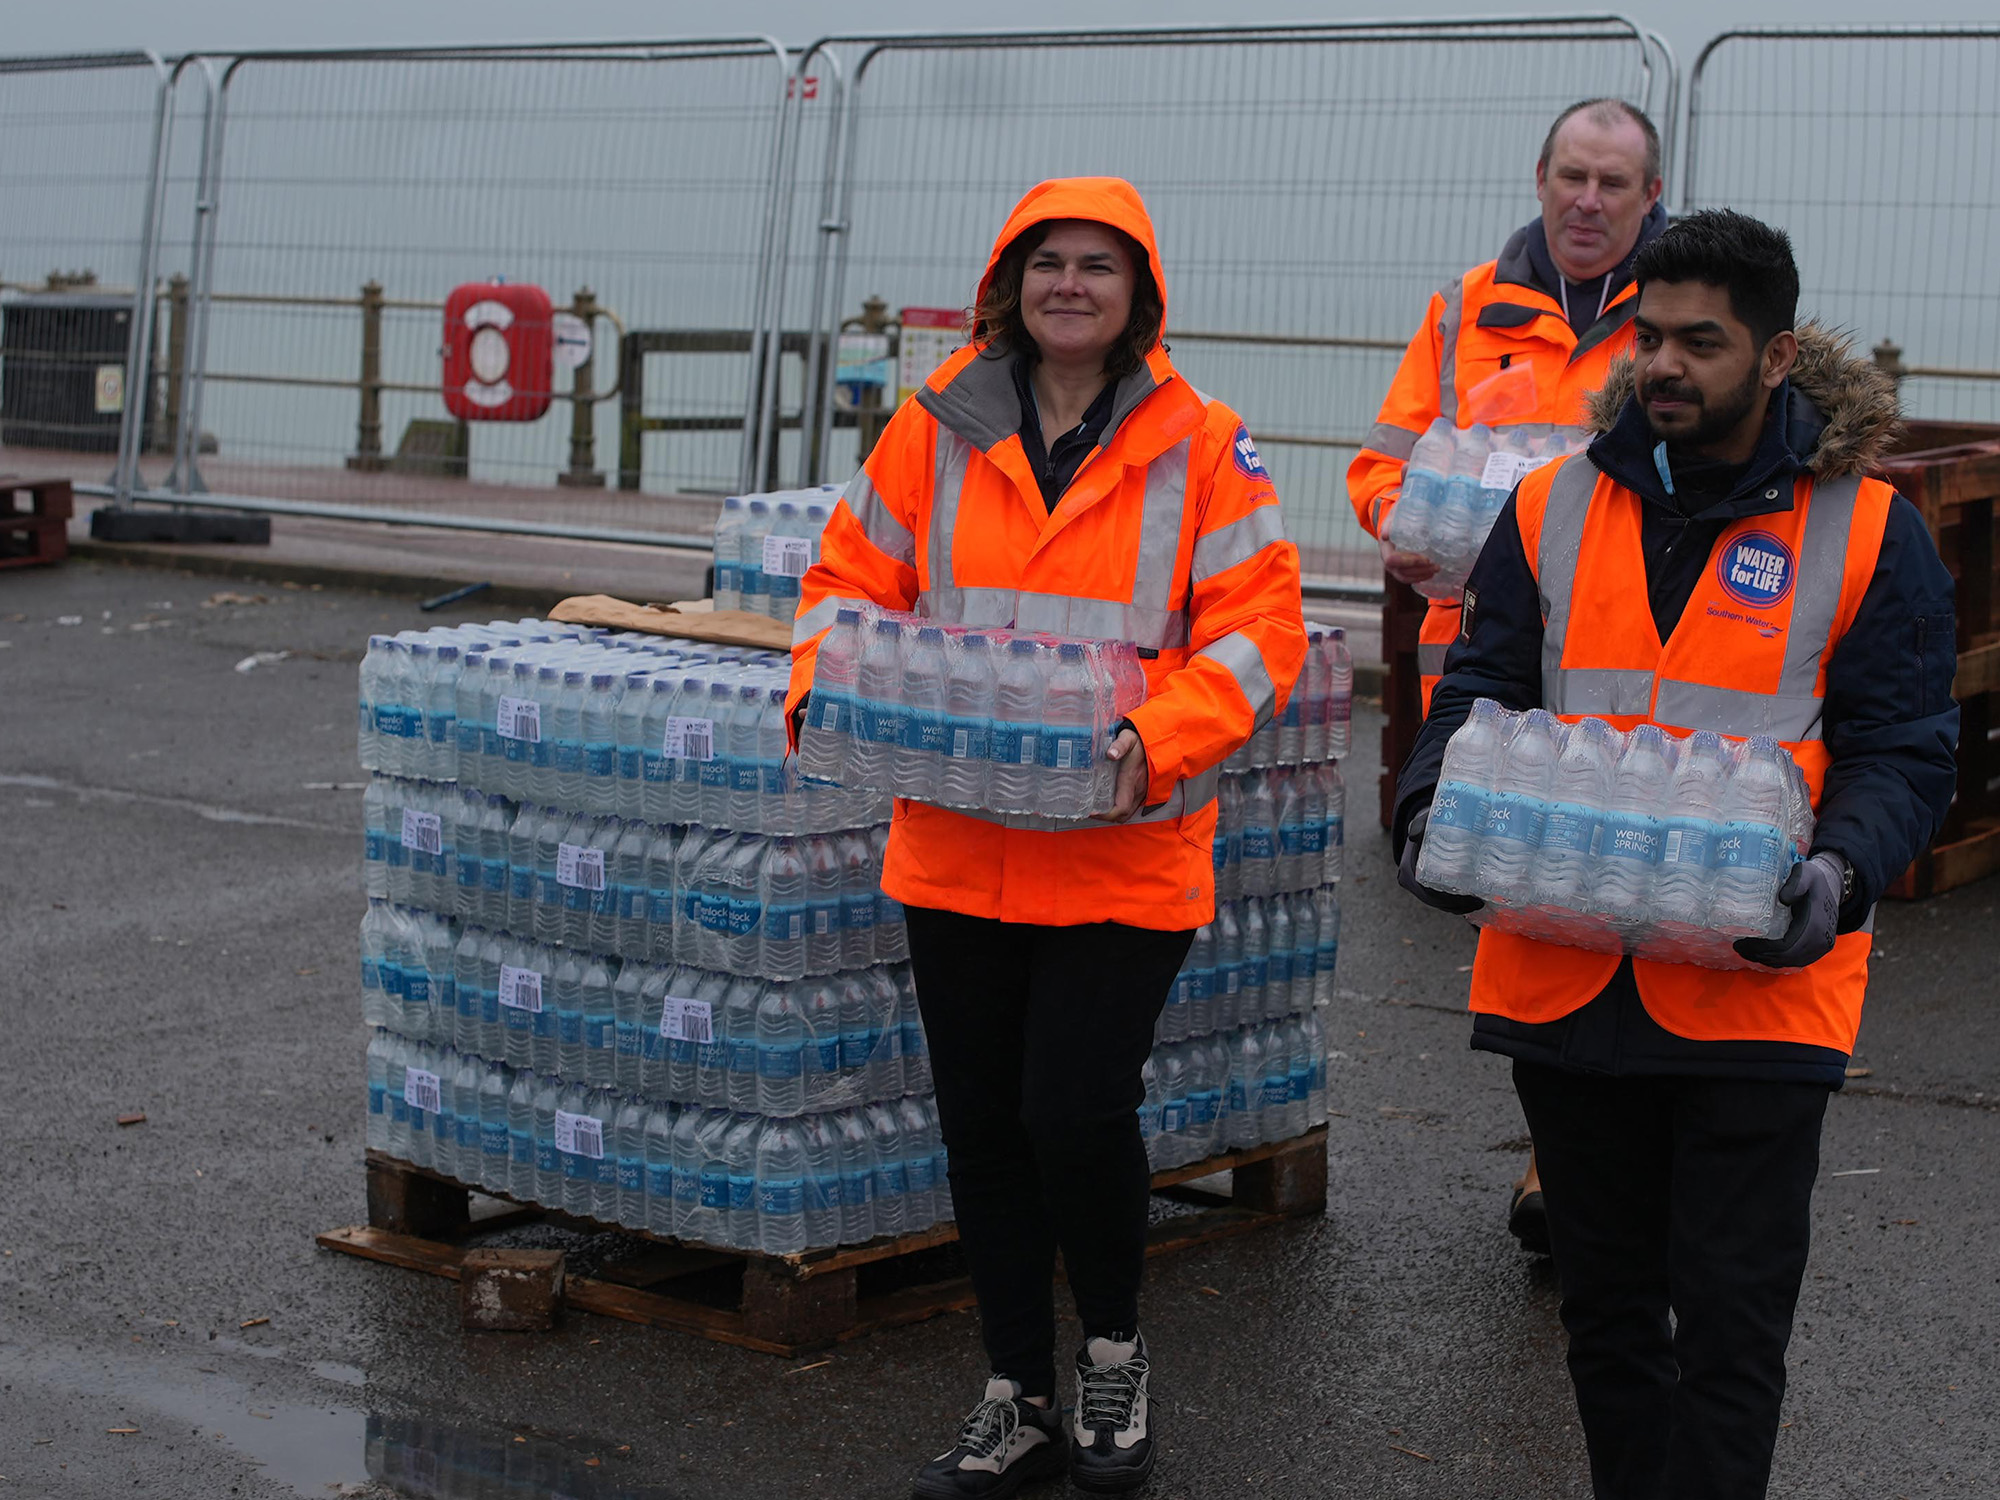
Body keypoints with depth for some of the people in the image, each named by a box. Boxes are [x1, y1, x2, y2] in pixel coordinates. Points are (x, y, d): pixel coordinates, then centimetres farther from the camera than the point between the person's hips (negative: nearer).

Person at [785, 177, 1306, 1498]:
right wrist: (828, 690, -9)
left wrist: (1157, 741, -21)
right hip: (955, 843, 4)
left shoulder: (1199, 447, -3)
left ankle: (1115, 1350, 22)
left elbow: (1260, 627, -6)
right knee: (982, 1126, 10)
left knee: (1077, 1111, -9)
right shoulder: (938, 430, 4)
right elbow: (853, 578, 10)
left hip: (1126, 854, -3)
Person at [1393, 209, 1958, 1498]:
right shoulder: (1556, 506, 6)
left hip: (1756, 991, -3)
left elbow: (1903, 751, -4)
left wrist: (1840, 872, -23)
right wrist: (1437, 805, -15)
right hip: (1564, 978, 4)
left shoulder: (1866, 529, -3)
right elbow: (1481, 687, 5)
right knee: (1607, 1300, 17)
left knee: (1730, 1324, 1)